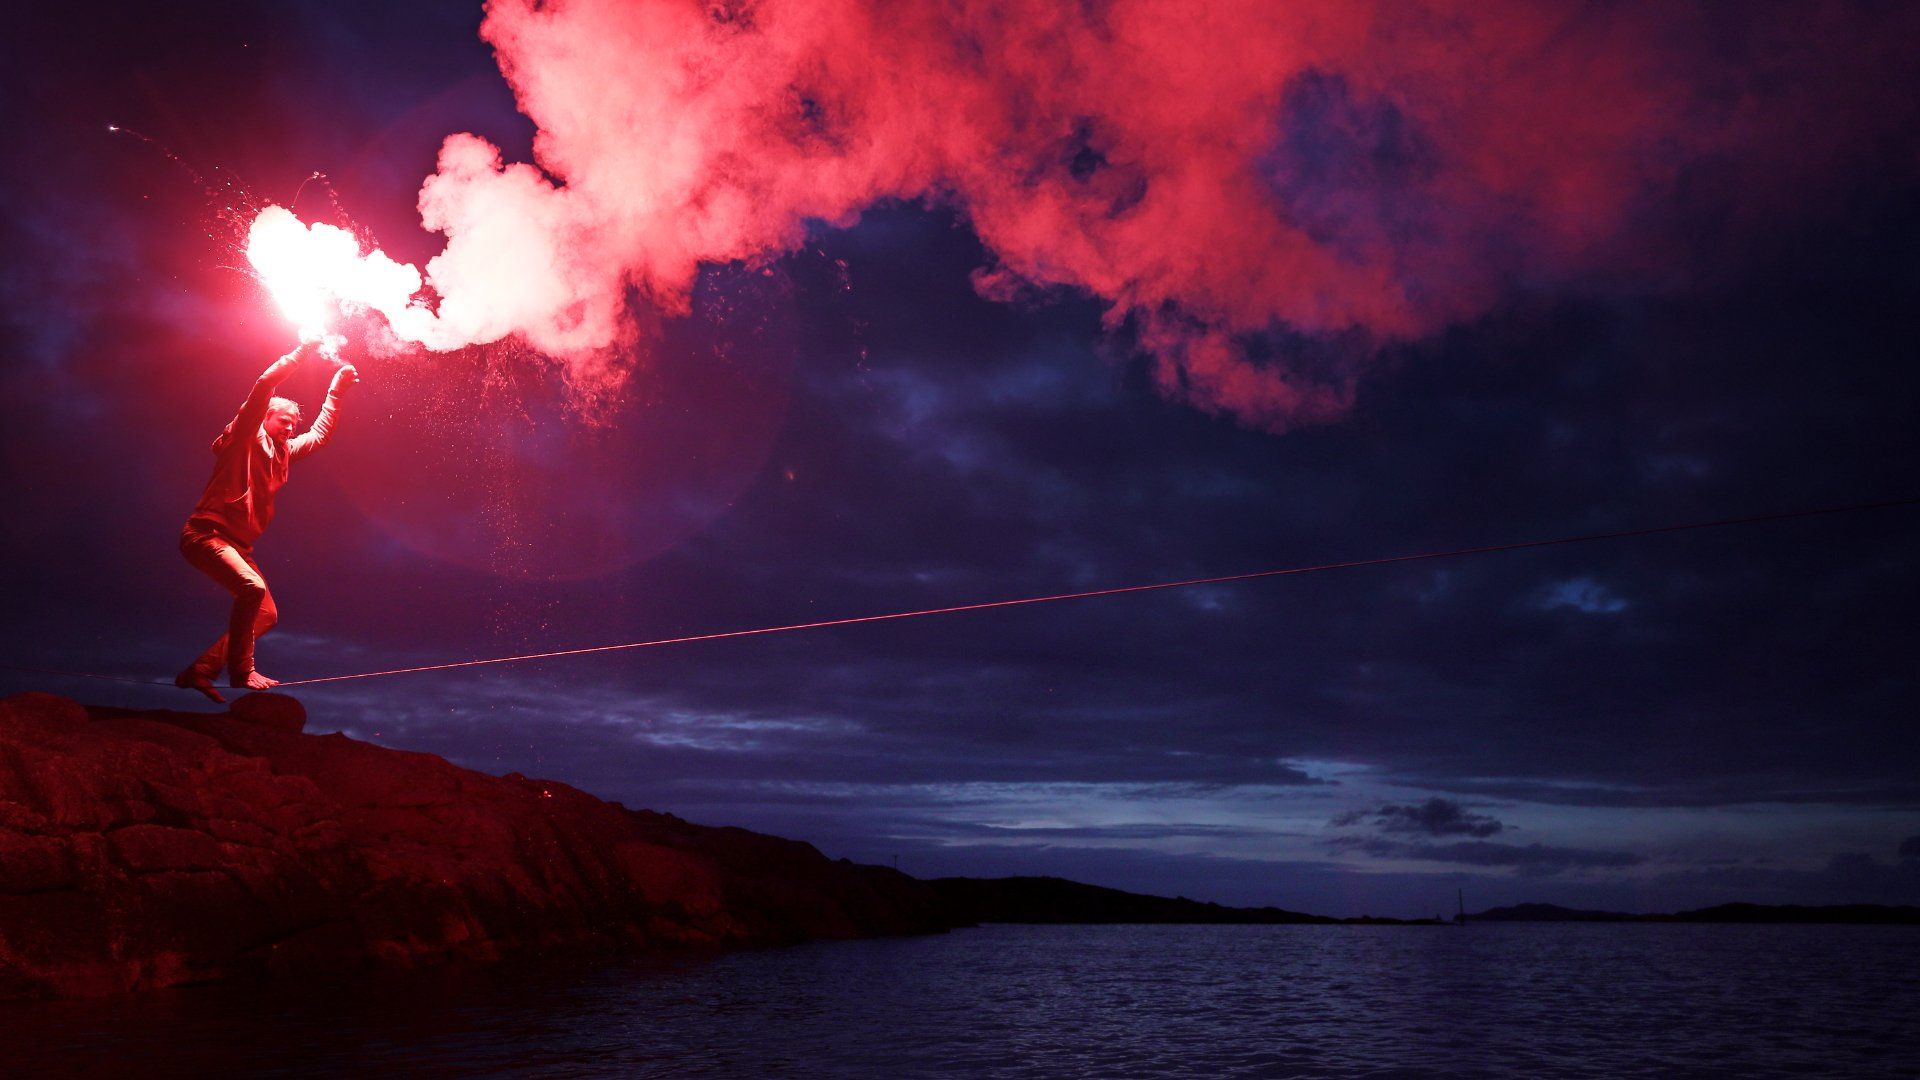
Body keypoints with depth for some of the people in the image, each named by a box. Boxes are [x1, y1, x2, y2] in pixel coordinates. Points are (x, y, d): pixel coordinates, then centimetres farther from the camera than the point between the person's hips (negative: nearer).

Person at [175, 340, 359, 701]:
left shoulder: (283, 452, 16)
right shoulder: (244, 438, -4)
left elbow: (319, 435, 29)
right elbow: (263, 389, -17)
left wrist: (336, 392, 22)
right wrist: (299, 354, -15)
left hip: (237, 545, 9)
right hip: (206, 533, -9)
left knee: (266, 614, 5)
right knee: (252, 588, -30)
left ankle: (201, 669, 9)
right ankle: (241, 670, -19)